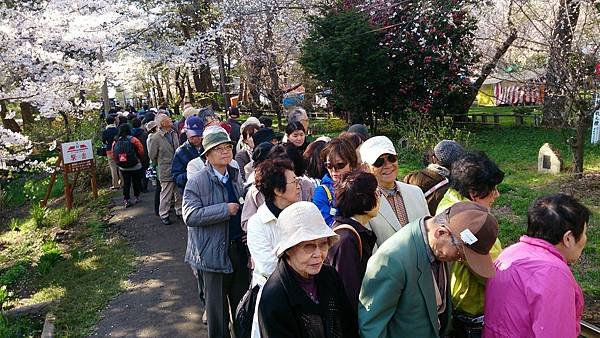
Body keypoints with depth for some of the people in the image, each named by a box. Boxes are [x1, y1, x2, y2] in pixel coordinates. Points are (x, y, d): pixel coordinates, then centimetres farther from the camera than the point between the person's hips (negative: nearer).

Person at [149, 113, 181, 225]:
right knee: (166, 194, 4)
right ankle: (163, 215, 19)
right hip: (166, 171, -5)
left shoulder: (174, 133, 4)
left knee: (179, 192, 14)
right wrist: (161, 165, 7)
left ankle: (179, 211, 30)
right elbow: (153, 156, -3)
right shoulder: (156, 138, -13)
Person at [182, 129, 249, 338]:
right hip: (214, 253, -5)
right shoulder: (197, 182, -12)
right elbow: (190, 216, -21)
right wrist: (225, 210, -22)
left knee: (243, 303, 18)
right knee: (217, 307, 9)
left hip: (239, 248, 6)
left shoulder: (236, 176, 8)